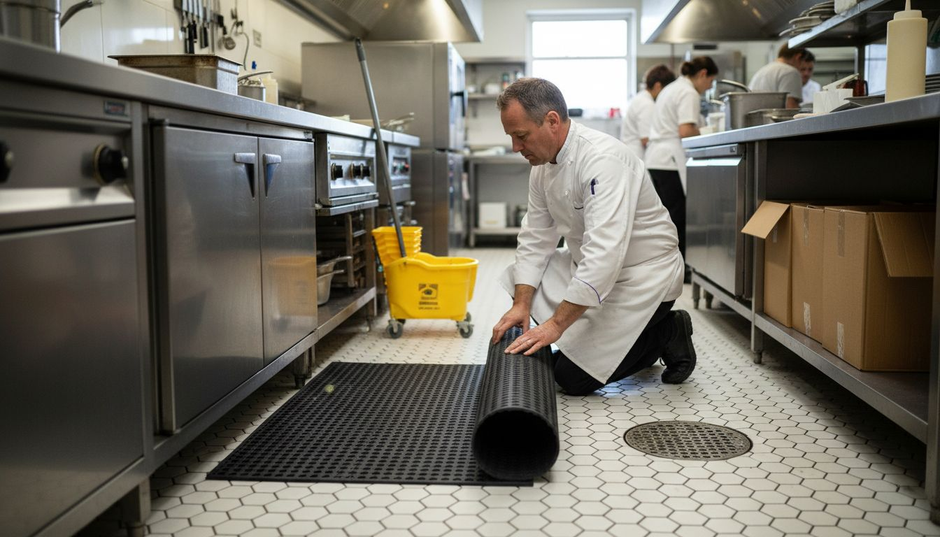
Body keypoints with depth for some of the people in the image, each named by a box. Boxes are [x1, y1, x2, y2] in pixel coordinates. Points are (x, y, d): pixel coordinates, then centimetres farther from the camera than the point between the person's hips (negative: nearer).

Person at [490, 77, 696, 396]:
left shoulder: (603, 160, -30)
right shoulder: (543, 164, -1)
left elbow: (604, 253, -36)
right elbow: (536, 238, 3)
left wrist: (556, 324, -35)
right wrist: (521, 305, -9)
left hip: (642, 274, -9)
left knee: (573, 378, -13)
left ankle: (666, 335, 6)